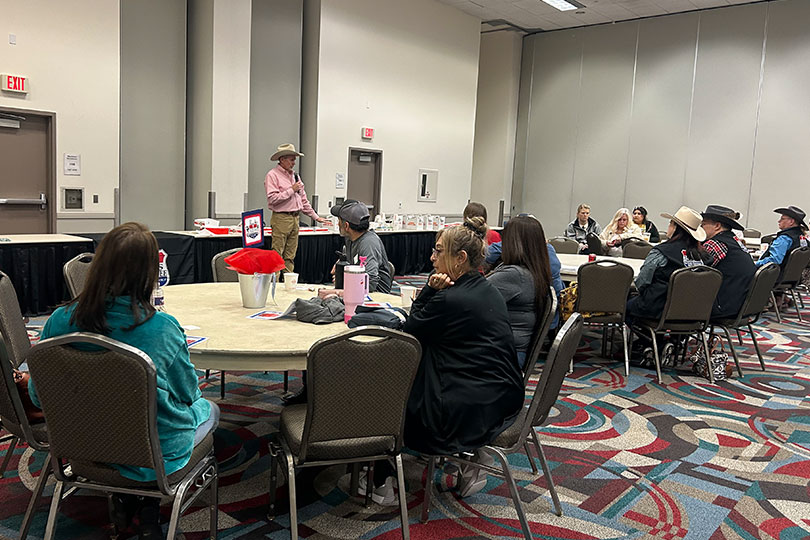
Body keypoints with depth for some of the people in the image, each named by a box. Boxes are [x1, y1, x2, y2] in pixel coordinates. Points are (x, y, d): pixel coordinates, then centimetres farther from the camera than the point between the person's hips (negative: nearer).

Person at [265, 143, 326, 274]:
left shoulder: (295, 175, 18)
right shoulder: (272, 175, -6)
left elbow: (303, 199, 23)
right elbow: (272, 198, -18)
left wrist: (315, 217, 21)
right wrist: (291, 190, -12)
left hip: (295, 218, 7)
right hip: (281, 218, -7)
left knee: (290, 257, 10)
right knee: (277, 256, -6)